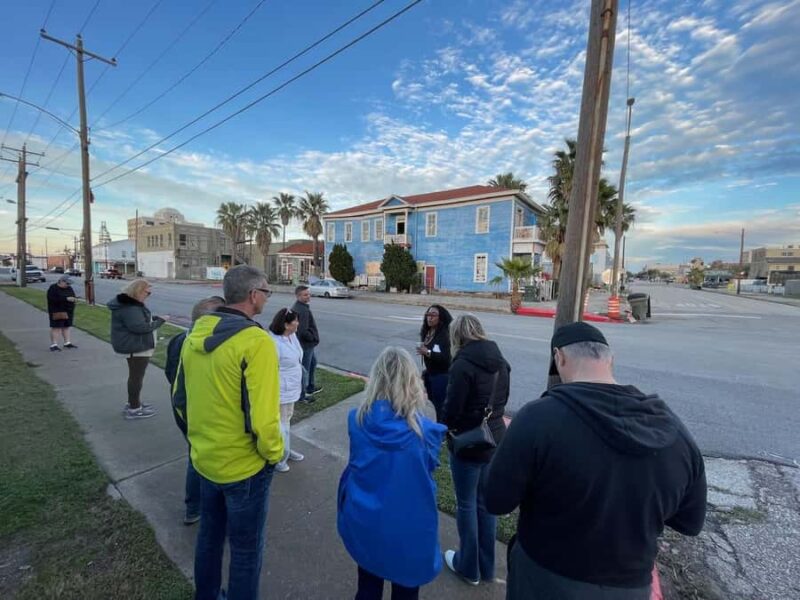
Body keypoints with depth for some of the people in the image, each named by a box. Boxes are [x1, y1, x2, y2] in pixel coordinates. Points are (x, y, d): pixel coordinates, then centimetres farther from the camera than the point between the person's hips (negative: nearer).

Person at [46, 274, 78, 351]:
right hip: (57, 312, -6)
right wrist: (66, 299, -26)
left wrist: (74, 299, -5)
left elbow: (72, 296, 18)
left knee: (66, 327, 10)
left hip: (68, 312, 6)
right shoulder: (53, 288, -10)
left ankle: (67, 343, 16)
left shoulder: (69, 288, 11)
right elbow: (53, 299, -21)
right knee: (56, 327, -6)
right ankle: (53, 345, -3)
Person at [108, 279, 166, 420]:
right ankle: (134, 409, 9)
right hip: (135, 346, -11)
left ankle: (133, 403, 34)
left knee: (135, 375, 21)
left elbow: (141, 319, 16)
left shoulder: (131, 304, 11)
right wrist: (159, 321, -21)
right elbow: (139, 327, -29)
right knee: (136, 376, -1)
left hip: (136, 345, 11)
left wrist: (154, 318, 0)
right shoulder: (129, 308, -23)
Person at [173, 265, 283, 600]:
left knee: (210, 535, 30)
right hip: (244, 466, -7)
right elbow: (261, 417, -28)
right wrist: (274, 453, -9)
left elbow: (179, 398, 7)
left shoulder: (197, 332, -2)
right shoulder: (256, 341, -26)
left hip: (205, 458, 7)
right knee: (246, 549, 18)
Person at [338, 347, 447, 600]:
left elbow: (356, 463, -1)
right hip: (410, 528, -2)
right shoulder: (424, 429, -25)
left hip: (364, 523, 2)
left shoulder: (357, 420, -20)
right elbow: (430, 467, -4)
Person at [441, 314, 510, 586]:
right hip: (494, 439, 7)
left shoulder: (463, 364, -23)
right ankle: (486, 566, 40)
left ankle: (469, 567, 34)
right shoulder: (500, 362, 0)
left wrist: (444, 427, 1)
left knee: (466, 505, 14)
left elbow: (451, 408, -19)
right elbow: (501, 400, 10)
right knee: (486, 502, 22)